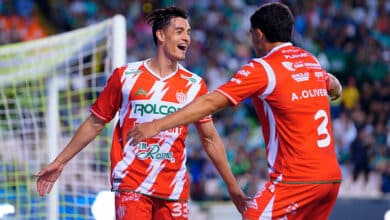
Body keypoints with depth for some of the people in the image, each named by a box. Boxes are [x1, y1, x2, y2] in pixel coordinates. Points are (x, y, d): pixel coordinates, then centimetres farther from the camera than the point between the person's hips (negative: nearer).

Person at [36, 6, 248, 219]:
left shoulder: (194, 85, 7)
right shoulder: (126, 76, 2)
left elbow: (210, 138, 13)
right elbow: (95, 123, 11)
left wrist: (232, 186, 13)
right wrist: (60, 162, 12)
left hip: (175, 191, 3)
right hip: (131, 185, -3)